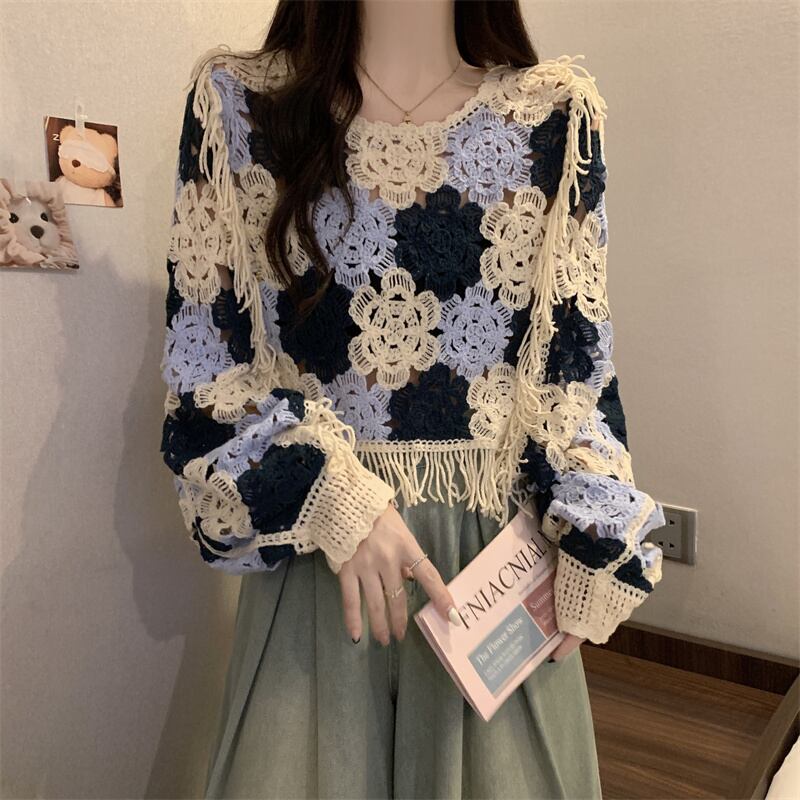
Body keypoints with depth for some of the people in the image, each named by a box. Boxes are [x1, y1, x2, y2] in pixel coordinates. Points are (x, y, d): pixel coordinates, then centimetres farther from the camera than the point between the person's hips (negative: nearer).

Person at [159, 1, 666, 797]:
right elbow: (202, 357, -3)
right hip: (307, 535, 0)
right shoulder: (236, 99, 0)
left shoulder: (554, 111, 3)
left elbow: (579, 362, 3)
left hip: (499, 543, 2)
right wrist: (330, 495, -15)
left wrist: (596, 545, -4)